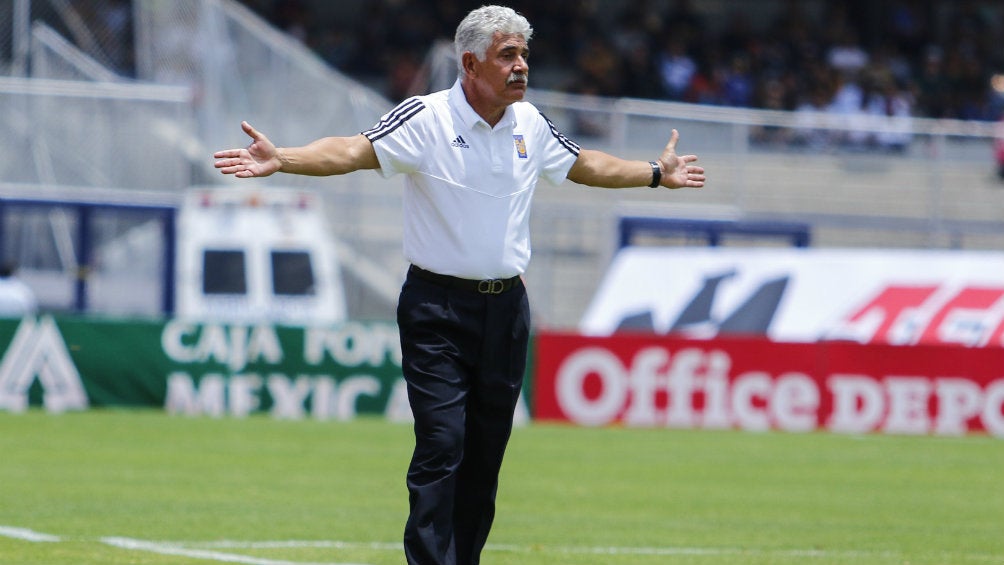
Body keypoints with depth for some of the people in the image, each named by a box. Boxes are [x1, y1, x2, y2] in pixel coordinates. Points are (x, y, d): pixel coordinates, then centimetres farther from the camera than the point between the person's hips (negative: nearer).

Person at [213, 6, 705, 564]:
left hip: (506, 308, 5)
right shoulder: (425, 119, -10)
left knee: (486, 453, 8)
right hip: (439, 311, -5)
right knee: (441, 448, -12)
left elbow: (585, 165, 26)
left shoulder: (530, 124, 7)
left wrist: (657, 173, 32)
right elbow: (354, 150, -23)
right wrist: (281, 159, -38)